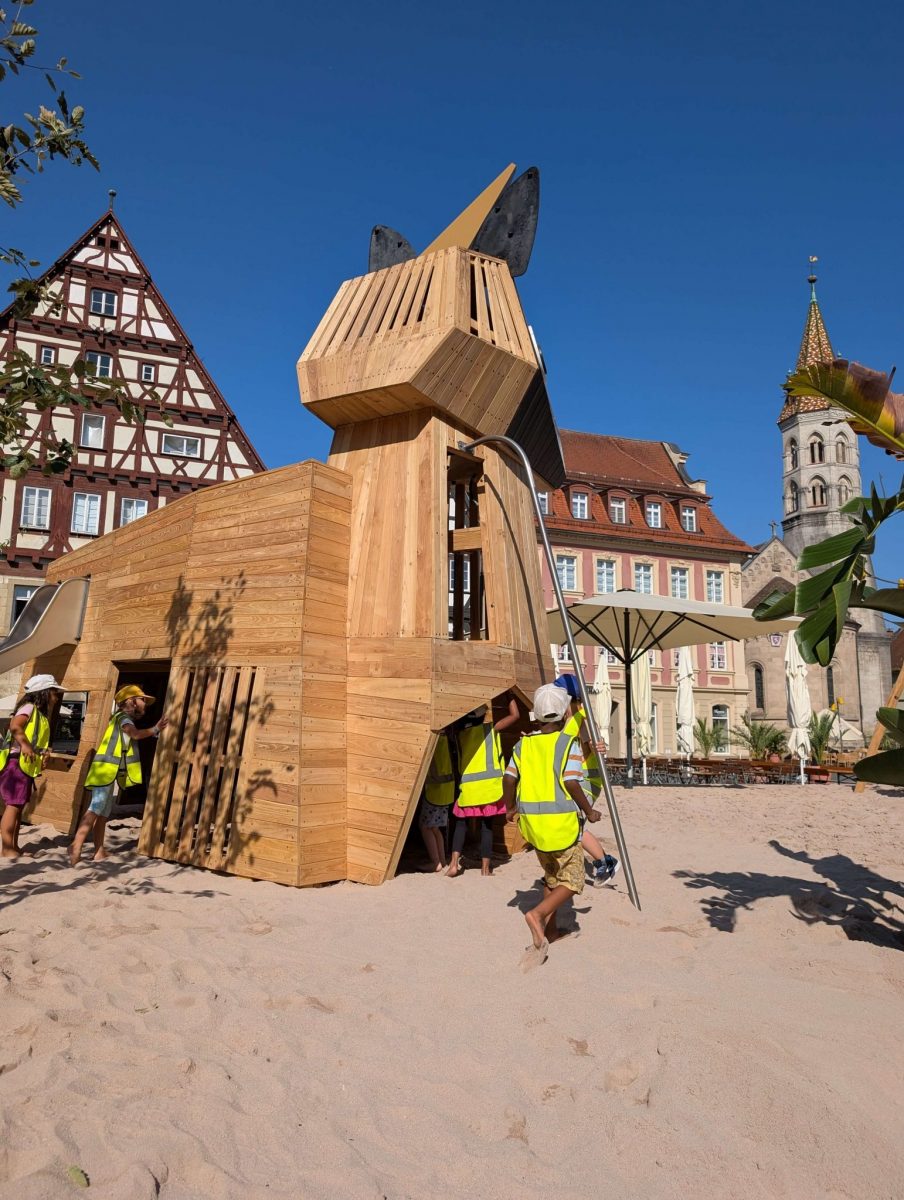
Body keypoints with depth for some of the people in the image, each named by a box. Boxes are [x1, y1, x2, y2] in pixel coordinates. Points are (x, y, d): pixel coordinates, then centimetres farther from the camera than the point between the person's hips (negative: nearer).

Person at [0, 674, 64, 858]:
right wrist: (25, 745, -28)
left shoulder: (40, 713, 19)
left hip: (26, 765, 10)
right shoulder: (29, 708, -9)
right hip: (16, 762, -10)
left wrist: (40, 757, 7)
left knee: (19, 807, 11)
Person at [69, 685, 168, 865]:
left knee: (104, 813, 10)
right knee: (95, 809, -16)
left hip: (109, 771, 10)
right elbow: (135, 734, -23)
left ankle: (99, 852, 13)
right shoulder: (123, 716, -5)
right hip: (106, 769, -10)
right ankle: (76, 846, -22)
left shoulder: (124, 718, 24)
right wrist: (156, 729, -15)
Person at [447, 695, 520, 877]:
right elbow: (515, 715, 5)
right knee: (487, 825, 7)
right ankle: (485, 867, 10)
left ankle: (454, 863, 2)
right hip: (489, 784, -2)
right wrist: (510, 694, 13)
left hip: (467, 785, 2)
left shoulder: (459, 731, 7)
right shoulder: (491, 728, -1)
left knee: (461, 823, 15)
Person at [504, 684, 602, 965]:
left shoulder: (523, 744, 4)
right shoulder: (568, 743, -10)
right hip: (562, 823, -5)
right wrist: (589, 811, -3)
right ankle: (538, 913, -16)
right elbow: (571, 783, -17)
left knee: (552, 876, 24)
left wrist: (511, 808, 18)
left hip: (532, 822, 6)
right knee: (572, 881, 6)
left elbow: (509, 779, 2)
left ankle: (549, 929, 24)